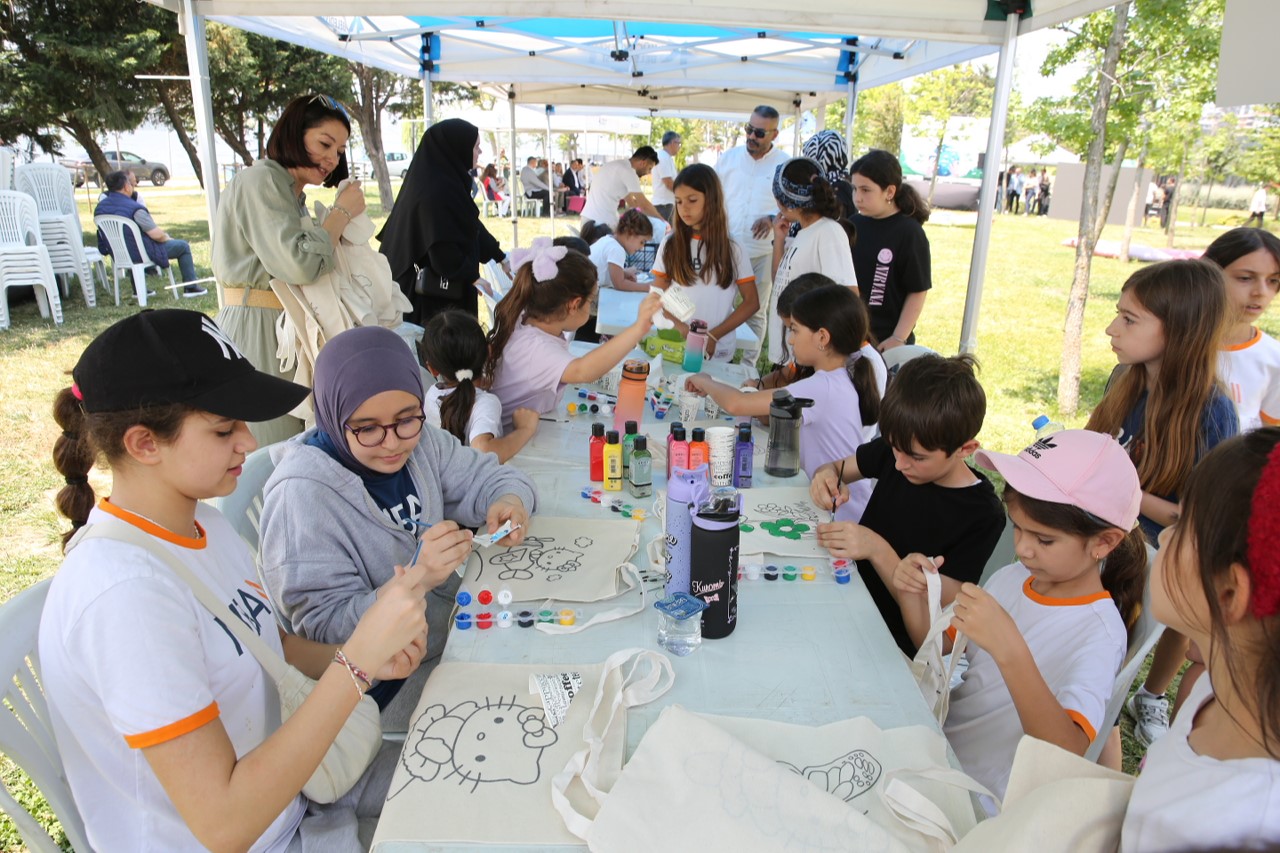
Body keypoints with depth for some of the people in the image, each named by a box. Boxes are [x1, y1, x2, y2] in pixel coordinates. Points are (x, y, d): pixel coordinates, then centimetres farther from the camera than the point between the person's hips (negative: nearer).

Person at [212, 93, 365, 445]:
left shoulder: (292, 194, 21)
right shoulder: (259, 181, -10)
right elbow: (299, 264, -22)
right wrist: (342, 212, -10)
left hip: (282, 331, 10)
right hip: (254, 331, -10)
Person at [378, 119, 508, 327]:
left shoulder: (446, 183, 9)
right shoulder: (438, 191, -22)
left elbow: (471, 226, 17)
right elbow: (444, 248, -24)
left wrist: (500, 256, 20)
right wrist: (472, 276, -13)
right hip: (436, 292, -10)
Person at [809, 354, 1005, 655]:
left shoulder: (983, 516, -18)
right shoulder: (897, 449, -2)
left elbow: (938, 610, -18)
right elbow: (838, 467, 12)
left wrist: (878, 551, -30)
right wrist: (827, 477, -12)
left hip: (895, 641, -6)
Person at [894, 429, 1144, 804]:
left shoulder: (1099, 633, -22)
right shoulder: (1010, 578, -3)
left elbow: (1067, 753, -35)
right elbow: (939, 643, 8)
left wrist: (1009, 650, -46)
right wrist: (912, 595, -12)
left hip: (980, 792, -6)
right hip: (935, 736, 6)